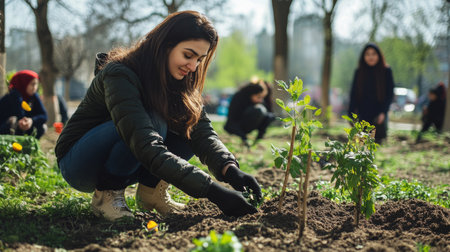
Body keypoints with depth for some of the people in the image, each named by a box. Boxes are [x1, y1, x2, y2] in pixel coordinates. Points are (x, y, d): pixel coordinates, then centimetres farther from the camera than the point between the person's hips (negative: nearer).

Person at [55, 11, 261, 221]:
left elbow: (203, 132, -14)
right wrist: (212, 191, -46)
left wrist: (231, 170, -35)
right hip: (76, 163, -7)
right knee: (152, 122, -33)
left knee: (190, 128, -14)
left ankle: (150, 189, -2)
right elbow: (148, 148, -40)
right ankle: (107, 195, -17)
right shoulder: (120, 75, -29)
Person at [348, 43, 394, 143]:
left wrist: (383, 112, -12)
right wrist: (351, 115, 0)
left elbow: (390, 93, -1)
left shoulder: (386, 72, 1)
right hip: (362, 115, 2)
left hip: (378, 115, -2)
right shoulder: (359, 72, 7)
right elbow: (353, 94, 6)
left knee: (376, 143, -4)